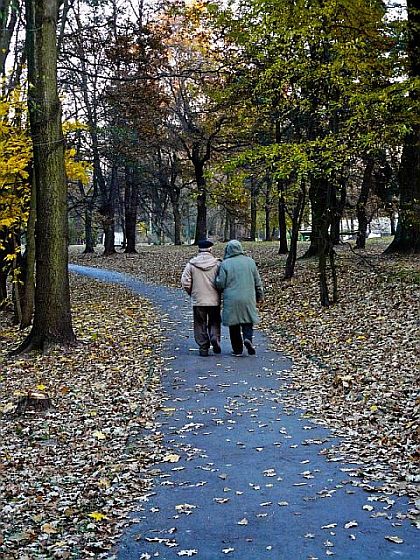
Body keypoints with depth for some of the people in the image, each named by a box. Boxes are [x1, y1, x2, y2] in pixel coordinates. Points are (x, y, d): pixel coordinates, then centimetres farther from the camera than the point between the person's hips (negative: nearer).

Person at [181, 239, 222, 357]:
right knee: (214, 322, 17)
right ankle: (215, 338, -6)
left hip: (198, 300, 0)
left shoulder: (191, 264, -2)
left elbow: (185, 282, -4)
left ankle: (203, 347, 9)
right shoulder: (217, 263, -3)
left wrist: (191, 293, 12)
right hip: (214, 300, 0)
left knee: (200, 324, 9)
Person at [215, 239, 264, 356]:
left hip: (231, 300, -2)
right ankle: (247, 338, -13)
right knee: (248, 321, 13)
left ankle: (237, 349, 9)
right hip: (248, 299, 2)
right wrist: (260, 296, 19)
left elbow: (220, 284, -7)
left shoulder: (225, 264, -7)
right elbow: (257, 282, 8)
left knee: (234, 325, 8)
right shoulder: (250, 261, 3)